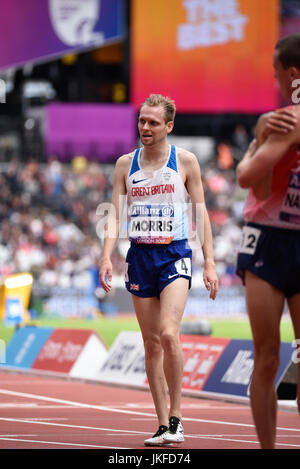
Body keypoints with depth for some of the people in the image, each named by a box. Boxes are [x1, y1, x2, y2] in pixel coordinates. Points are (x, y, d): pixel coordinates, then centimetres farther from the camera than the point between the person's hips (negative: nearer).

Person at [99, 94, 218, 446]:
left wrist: (210, 263, -3)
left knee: (168, 334, -21)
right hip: (140, 255, 3)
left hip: (175, 254, -3)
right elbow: (115, 213, 5)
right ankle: (163, 425, 9)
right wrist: (106, 256, -10)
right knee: (151, 344, 4)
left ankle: (176, 416, -10)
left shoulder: (185, 161, 0)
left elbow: (200, 212, 2)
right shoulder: (126, 164, 8)